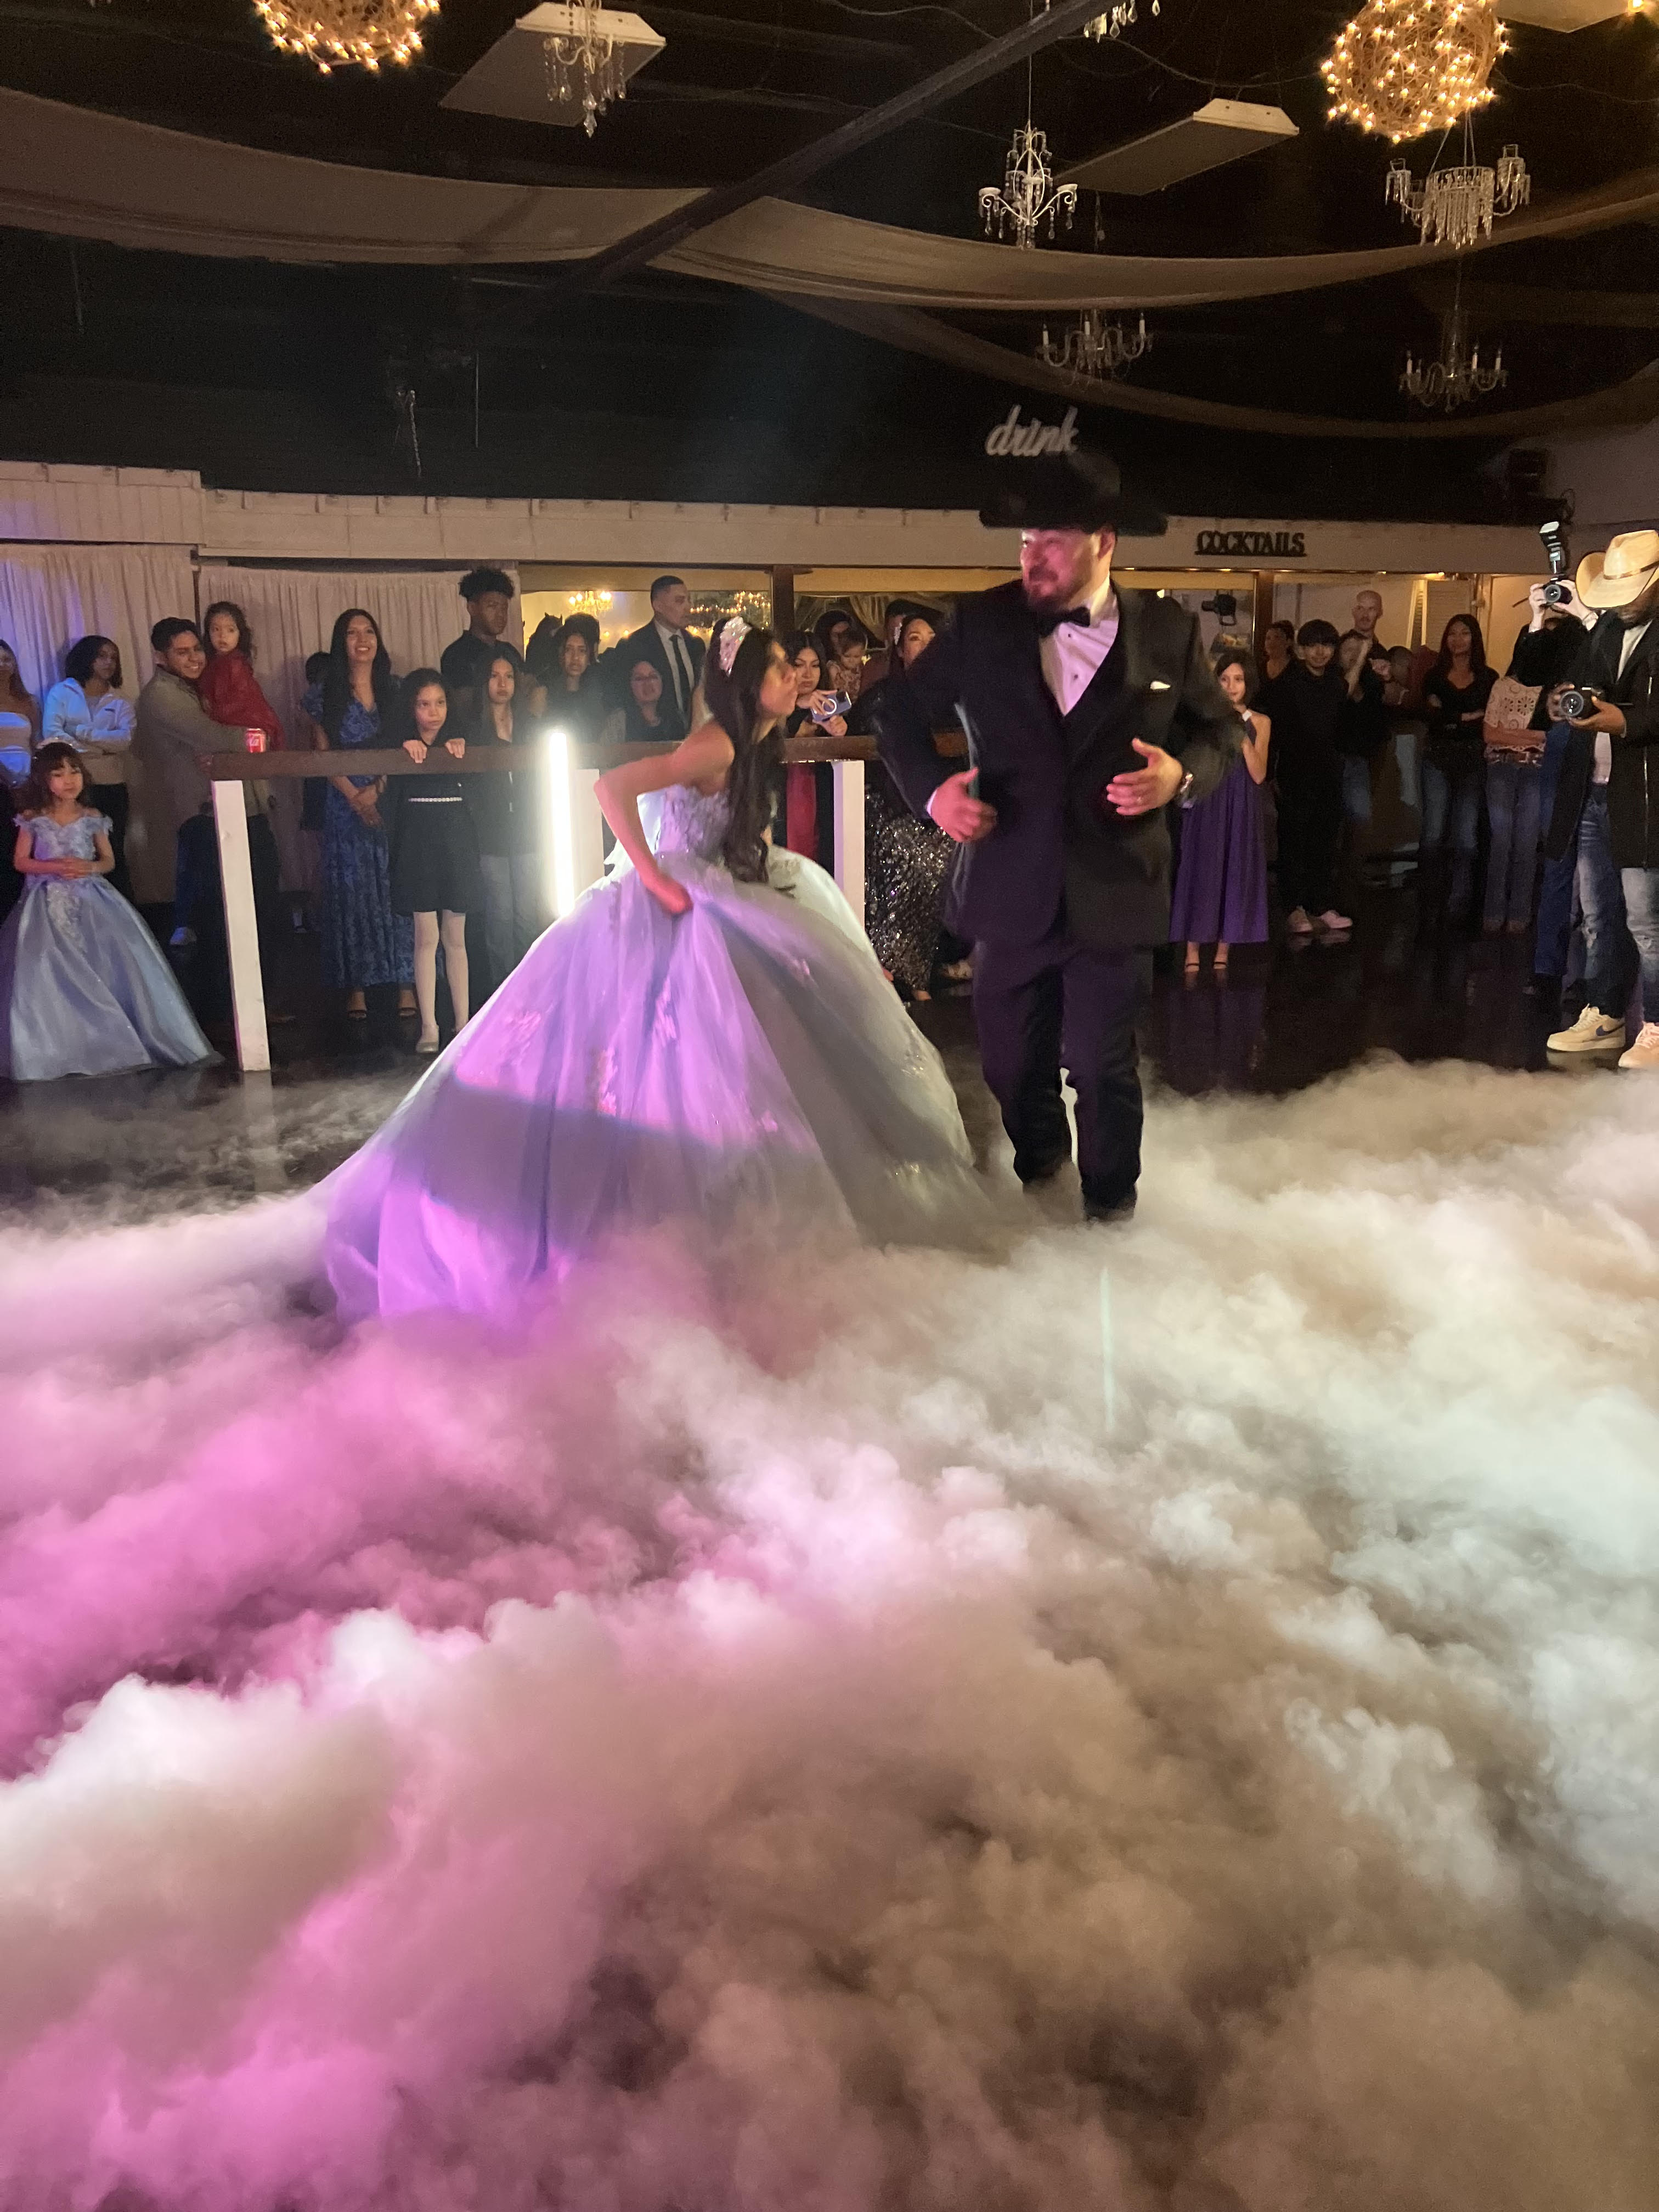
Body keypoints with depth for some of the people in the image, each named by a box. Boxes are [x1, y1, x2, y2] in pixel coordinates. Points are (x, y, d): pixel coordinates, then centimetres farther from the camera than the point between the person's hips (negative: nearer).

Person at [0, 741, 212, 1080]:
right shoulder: (34, 820, 1)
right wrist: (53, 867, -12)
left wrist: (89, 868, -11)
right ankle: (57, 1048, 1)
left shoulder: (93, 818, 4)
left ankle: (108, 1041, 0)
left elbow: (109, 860, 10)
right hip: (49, 903, -1)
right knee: (49, 972, -8)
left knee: (102, 968, -9)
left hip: (90, 900, 1)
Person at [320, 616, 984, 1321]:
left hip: (703, 917, 10)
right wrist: (653, 878, -26)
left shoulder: (743, 747, 11)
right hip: (662, 920, -10)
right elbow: (613, 784, -30)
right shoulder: (717, 745, -19)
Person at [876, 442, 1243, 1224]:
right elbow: (901, 711, 9)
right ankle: (1037, 1169, 45)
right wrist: (932, 787, -9)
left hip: (1114, 893, -2)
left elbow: (1223, 729, 9)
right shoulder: (983, 624, -1)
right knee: (1012, 1063, 16)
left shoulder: (1169, 630, -2)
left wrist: (1184, 774, -12)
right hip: (1011, 889, 2)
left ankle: (1110, 1202, 33)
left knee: (1102, 1064, 6)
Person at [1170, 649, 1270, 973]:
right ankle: (1193, 953, 3)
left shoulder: (1260, 723, 6)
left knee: (1235, 873, 3)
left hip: (1241, 810, 2)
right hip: (1207, 806, -1)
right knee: (1202, 872, -3)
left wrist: (1243, 738, -13)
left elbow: (1258, 775, -3)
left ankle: (1223, 952, 11)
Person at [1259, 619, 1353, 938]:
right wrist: (1271, 774, -11)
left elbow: (1342, 731, 19)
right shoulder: (1284, 684, -5)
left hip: (1329, 774, 5)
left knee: (1326, 840, 5)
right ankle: (1294, 908, 3)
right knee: (1294, 840, -2)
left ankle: (1322, 906, 11)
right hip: (1295, 774, -5)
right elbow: (1271, 730, -7)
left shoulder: (1339, 685, 11)